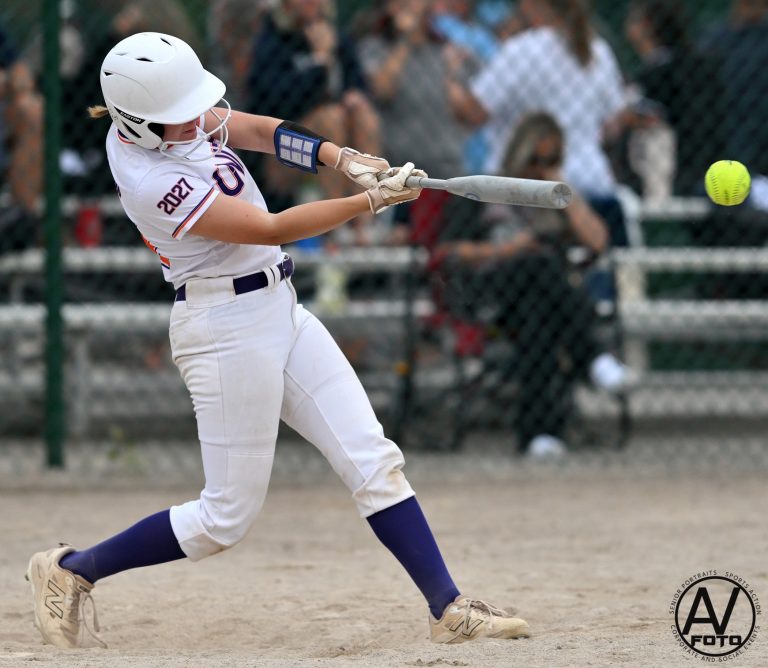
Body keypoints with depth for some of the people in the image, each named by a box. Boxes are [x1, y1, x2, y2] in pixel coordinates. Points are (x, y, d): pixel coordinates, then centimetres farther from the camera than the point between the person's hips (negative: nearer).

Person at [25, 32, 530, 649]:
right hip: (228, 328, -9)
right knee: (228, 516, 0)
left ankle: (449, 609, 1)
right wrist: (373, 200, -22)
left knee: (373, 460, 1)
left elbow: (258, 130, 5)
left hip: (281, 310, 9)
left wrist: (344, 159, -11)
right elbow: (273, 229, -23)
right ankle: (71, 570, 15)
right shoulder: (150, 180, -25)